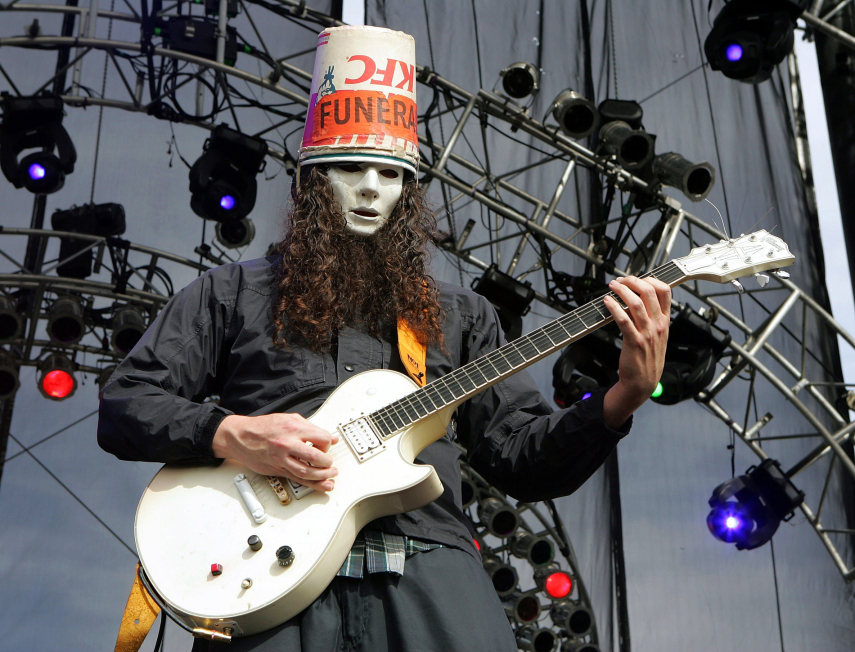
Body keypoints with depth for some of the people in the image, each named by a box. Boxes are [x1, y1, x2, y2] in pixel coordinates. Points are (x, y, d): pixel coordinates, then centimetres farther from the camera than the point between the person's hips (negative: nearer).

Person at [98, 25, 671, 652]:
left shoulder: (461, 314, 20)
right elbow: (122, 406, 11)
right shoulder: (231, 292, 15)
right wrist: (229, 434, -8)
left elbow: (527, 460, 13)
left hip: (427, 562, 2)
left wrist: (626, 395, -4)